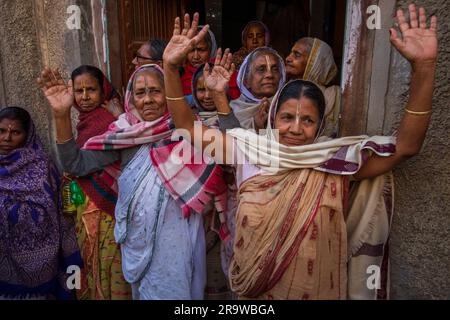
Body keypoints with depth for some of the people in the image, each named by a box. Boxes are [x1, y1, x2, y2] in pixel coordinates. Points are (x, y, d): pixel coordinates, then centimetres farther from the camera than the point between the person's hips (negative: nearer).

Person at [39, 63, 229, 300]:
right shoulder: (124, 133, -3)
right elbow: (77, 165, -7)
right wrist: (61, 115, -17)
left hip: (178, 237, -1)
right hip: (138, 238, 1)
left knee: (177, 291, 16)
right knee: (144, 291, 19)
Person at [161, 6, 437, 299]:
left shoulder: (337, 161, -14)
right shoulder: (250, 149, -11)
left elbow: (406, 145, -22)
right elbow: (187, 125, -9)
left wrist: (424, 66, -32)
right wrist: (171, 68, -22)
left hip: (314, 288, -1)